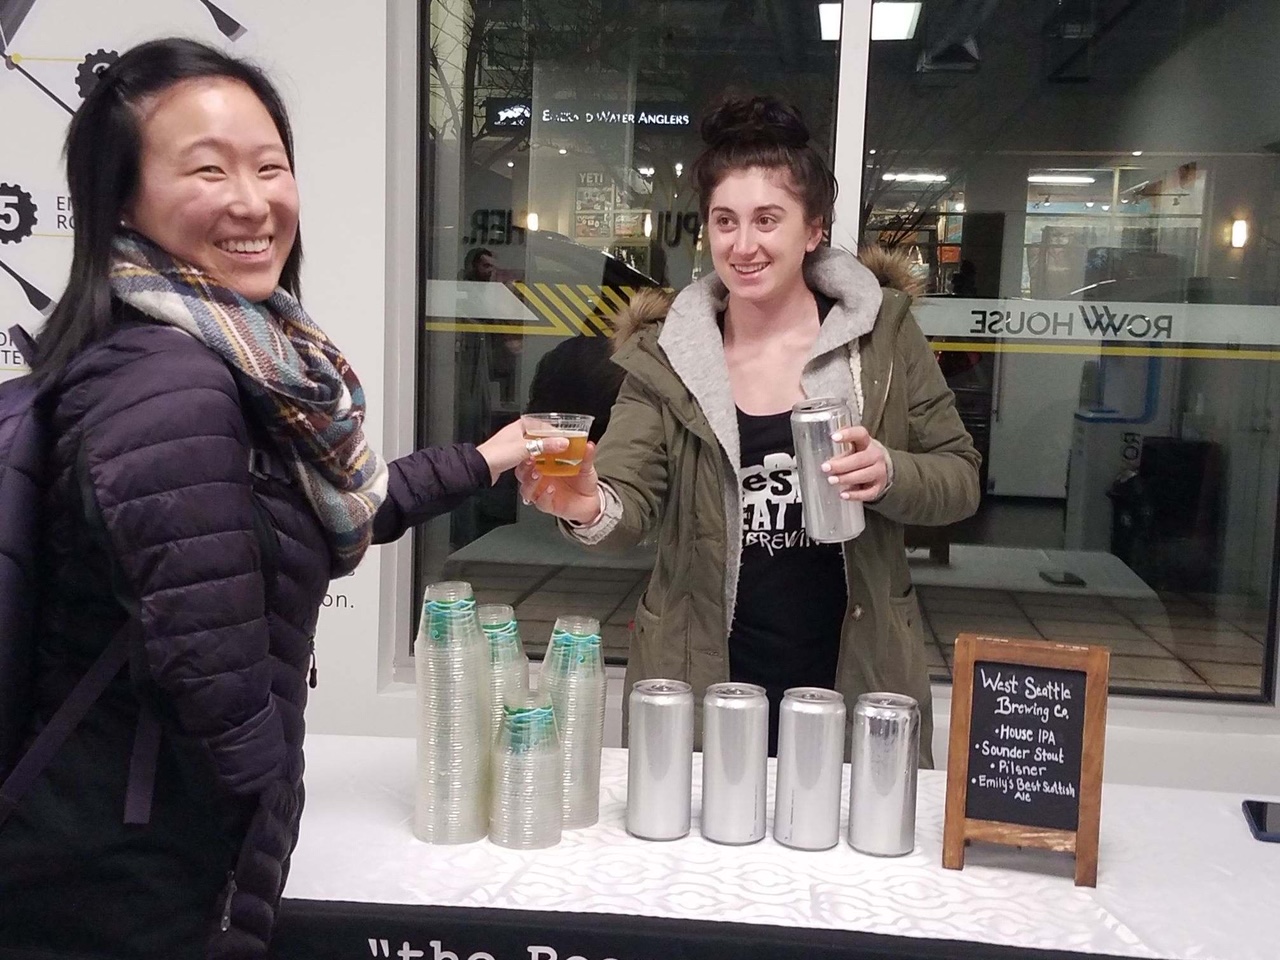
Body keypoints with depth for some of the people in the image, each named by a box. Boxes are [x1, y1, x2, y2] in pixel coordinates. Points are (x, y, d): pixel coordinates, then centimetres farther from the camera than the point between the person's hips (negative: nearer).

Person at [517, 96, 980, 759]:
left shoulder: (881, 331, -1)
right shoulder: (666, 354, -2)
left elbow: (960, 479, 4)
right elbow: (630, 500, -9)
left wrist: (891, 474, -17)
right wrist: (590, 506, -32)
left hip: (852, 677, 1)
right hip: (703, 680, 0)